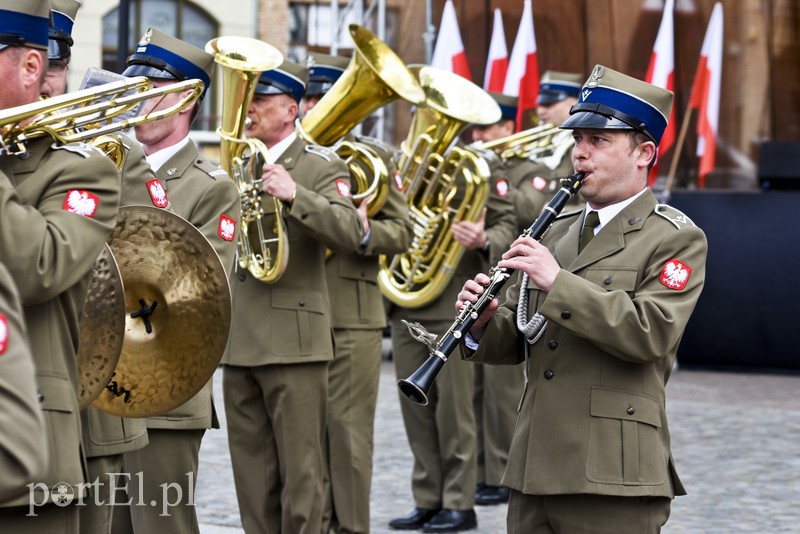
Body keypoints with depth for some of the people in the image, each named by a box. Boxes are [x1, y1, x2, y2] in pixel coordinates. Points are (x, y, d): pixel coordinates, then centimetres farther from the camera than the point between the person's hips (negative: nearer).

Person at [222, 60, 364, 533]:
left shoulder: (321, 166, 0)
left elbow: (350, 235, -18)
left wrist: (294, 194, -28)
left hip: (293, 340, -6)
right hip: (238, 340, 6)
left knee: (300, 471, -4)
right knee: (252, 475, 9)